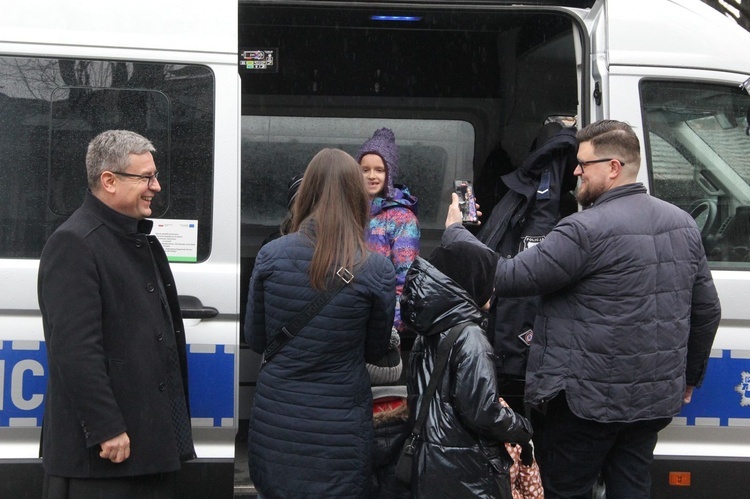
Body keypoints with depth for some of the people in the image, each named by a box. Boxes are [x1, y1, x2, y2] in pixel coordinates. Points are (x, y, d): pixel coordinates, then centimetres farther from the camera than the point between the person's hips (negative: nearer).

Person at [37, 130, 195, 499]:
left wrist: (176, 420, 21)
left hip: (156, 440, 9)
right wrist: (107, 430, -23)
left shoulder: (143, 242, 18)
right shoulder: (73, 245, -13)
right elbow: (74, 349, -22)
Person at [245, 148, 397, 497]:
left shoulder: (271, 255, -7)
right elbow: (376, 351, 3)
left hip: (274, 420, 2)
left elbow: (255, 340, 4)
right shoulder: (377, 270, -13)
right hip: (339, 427, -2)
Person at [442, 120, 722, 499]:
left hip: (587, 400, -7)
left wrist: (454, 231, -3)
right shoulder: (683, 224, 7)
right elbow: (707, 309, 13)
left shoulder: (587, 230, -18)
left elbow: (506, 277, -17)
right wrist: (690, 375, 26)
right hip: (655, 399, 8)